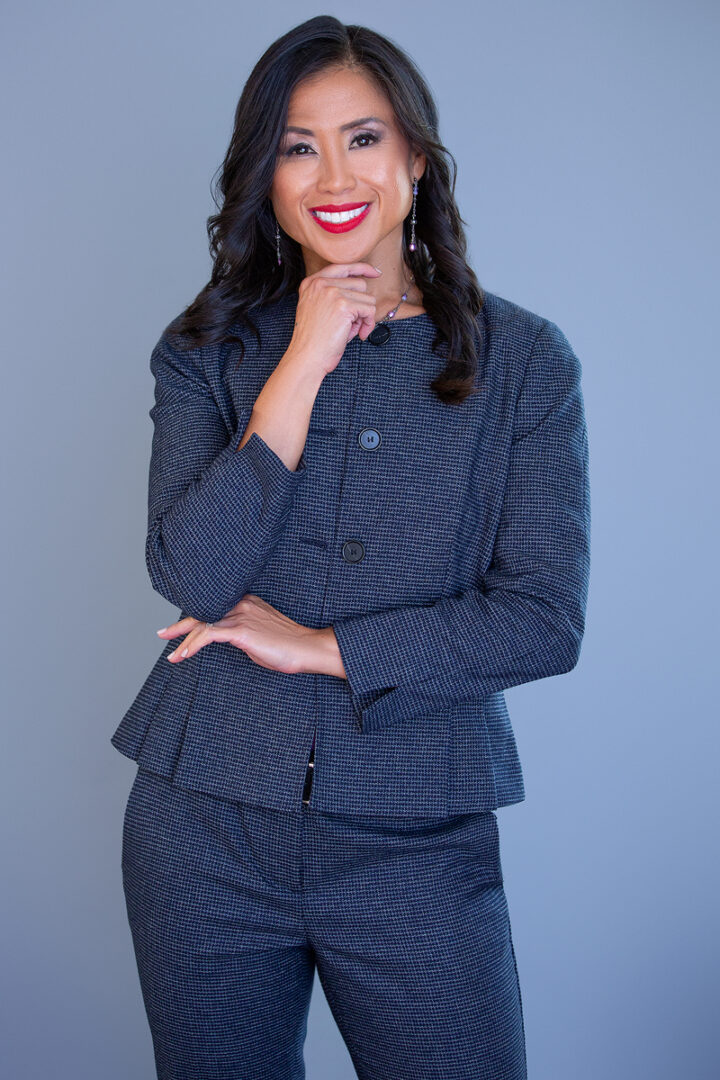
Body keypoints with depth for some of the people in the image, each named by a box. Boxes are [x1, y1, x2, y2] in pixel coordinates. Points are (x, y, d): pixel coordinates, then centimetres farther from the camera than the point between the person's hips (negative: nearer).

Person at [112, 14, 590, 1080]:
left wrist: (321, 645, -11)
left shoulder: (524, 360, -1)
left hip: (417, 845, -1)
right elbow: (192, 576, -13)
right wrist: (302, 368, -15)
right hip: (206, 830, 1)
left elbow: (546, 619, -8)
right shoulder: (207, 350, 2)